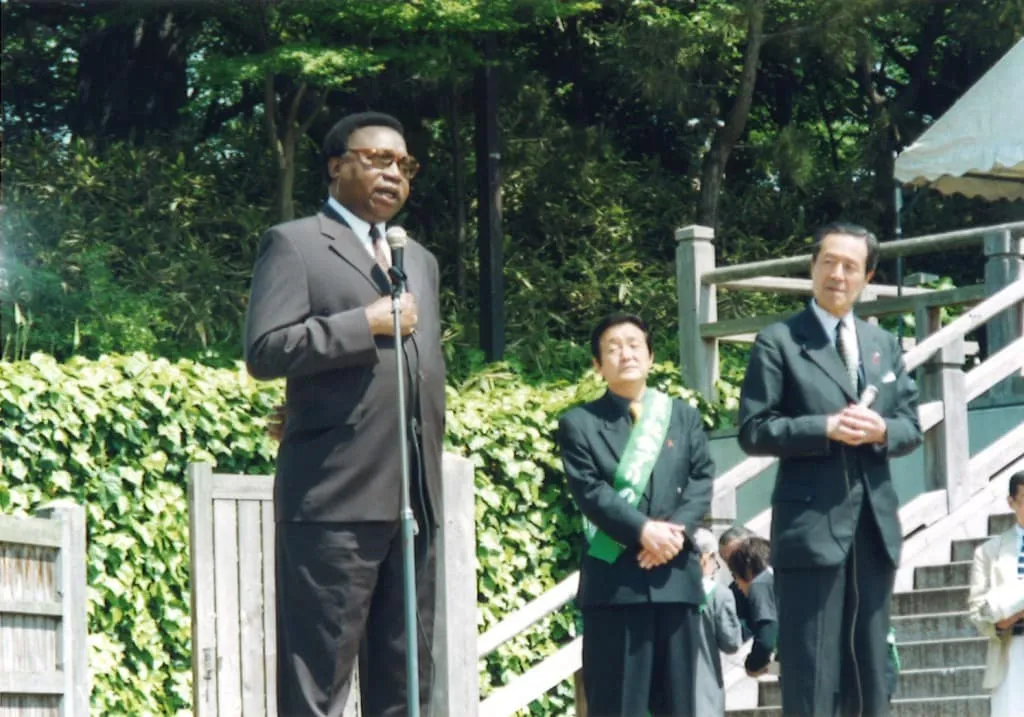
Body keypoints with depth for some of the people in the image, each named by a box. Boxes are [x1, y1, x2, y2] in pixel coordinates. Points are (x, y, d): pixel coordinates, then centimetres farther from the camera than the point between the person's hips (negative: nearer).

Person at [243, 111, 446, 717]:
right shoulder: (296, 245, 2)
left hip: (413, 500, 7)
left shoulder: (420, 261, 25)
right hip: (334, 499, -7)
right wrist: (365, 323, -11)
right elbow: (265, 351, -10)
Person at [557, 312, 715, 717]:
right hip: (614, 577, -4)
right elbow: (590, 491, -6)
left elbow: (702, 480, 7)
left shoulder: (684, 416, 18)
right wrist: (643, 531, -18)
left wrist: (676, 529, -11)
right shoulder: (580, 424, 5)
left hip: (676, 574, 4)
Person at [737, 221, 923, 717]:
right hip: (812, 524, -6)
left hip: (875, 524, 6)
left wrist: (882, 430, -8)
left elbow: (912, 427, 14)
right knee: (811, 668, -6)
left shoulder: (884, 344, 16)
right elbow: (753, 432, -7)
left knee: (869, 667, 9)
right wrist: (826, 428, -18)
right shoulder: (778, 343, -1)